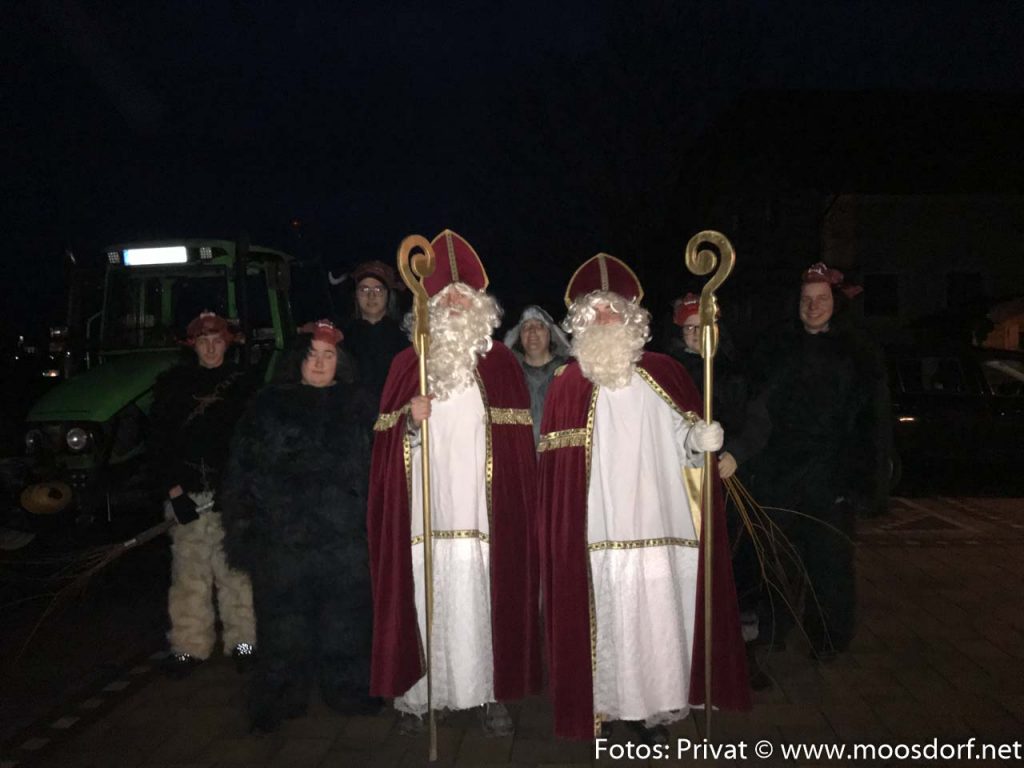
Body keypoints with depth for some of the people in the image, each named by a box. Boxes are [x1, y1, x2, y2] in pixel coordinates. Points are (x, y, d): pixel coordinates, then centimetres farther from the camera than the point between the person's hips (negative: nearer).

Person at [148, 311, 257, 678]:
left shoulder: (241, 384, 9)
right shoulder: (172, 383, 8)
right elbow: (159, 441, 4)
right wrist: (174, 491, -5)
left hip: (231, 492, 0)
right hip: (186, 494, 1)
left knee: (234, 570, -1)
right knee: (189, 572, 2)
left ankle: (242, 640, 9)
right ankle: (189, 645, 13)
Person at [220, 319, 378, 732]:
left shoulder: (357, 407, 10)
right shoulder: (269, 405, 6)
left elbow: (374, 465, 10)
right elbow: (243, 467, 4)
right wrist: (243, 524, -2)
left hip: (344, 535, 1)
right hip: (282, 535, -1)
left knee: (344, 619, 7)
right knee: (284, 621, 4)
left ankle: (347, 689, 24)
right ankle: (281, 696, 20)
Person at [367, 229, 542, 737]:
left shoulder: (499, 362, 8)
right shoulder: (409, 363, 10)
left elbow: (518, 441, 6)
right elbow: (385, 437, 9)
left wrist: (517, 503, -1)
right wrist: (410, 418, -12)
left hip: (481, 510, 0)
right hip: (425, 510, 1)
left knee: (484, 595, -1)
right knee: (426, 596, -1)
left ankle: (489, 691, 14)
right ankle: (418, 694, 13)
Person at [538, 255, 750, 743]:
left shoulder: (664, 374, 7)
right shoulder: (567, 386, 4)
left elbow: (685, 439, 10)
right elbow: (554, 468, 2)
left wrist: (701, 439, -13)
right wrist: (557, 537, -3)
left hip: (656, 525, 1)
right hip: (597, 532, 0)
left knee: (656, 611, 2)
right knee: (606, 613, 2)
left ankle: (652, 707, 19)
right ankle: (607, 699, 19)